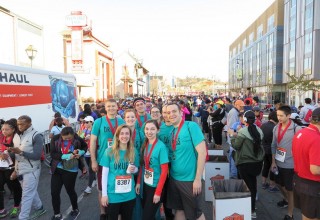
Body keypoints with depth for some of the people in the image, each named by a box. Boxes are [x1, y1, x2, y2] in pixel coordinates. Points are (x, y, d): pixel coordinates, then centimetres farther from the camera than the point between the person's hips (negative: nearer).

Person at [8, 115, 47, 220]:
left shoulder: (36, 136, -14)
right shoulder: (20, 135, 8)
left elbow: (37, 156, -19)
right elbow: (18, 155, 12)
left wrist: (21, 152, -29)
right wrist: (16, 170, 10)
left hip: (31, 170, -7)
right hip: (22, 170, 7)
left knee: (26, 195, -2)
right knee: (31, 192, 18)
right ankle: (39, 208, 35)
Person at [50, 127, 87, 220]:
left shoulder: (78, 140, -14)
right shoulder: (55, 139, -11)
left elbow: (85, 147, 5)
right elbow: (52, 154, -13)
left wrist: (80, 152, -16)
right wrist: (67, 156, -25)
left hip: (71, 170, -2)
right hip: (57, 169, 3)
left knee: (70, 190, 13)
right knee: (54, 192, 5)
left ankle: (75, 210, 40)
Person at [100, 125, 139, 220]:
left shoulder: (134, 151, 0)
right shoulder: (109, 151, -9)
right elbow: (104, 174, -6)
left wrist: (133, 170, -12)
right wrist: (104, 194, -8)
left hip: (129, 194, 3)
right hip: (113, 194, -3)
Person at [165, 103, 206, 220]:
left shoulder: (191, 126, -14)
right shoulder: (171, 132, 5)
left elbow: (202, 152, -19)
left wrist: (198, 179, -19)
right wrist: (169, 173, 5)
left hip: (190, 179, -6)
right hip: (173, 178, 6)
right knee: (179, 209, 20)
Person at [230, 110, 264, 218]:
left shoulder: (243, 131, -17)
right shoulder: (259, 130, 2)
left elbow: (236, 145, -14)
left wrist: (233, 136, 4)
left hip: (245, 163, -6)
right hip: (258, 162, 6)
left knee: (248, 185, 4)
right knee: (253, 183, 20)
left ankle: (252, 211, 12)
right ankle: (252, 205, 35)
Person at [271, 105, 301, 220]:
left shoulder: (296, 129, -17)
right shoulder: (276, 128, 0)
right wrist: (273, 162, 6)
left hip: (290, 164, -5)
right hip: (278, 163, 6)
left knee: (290, 189, 9)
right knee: (280, 184, 24)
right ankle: (286, 199, 53)